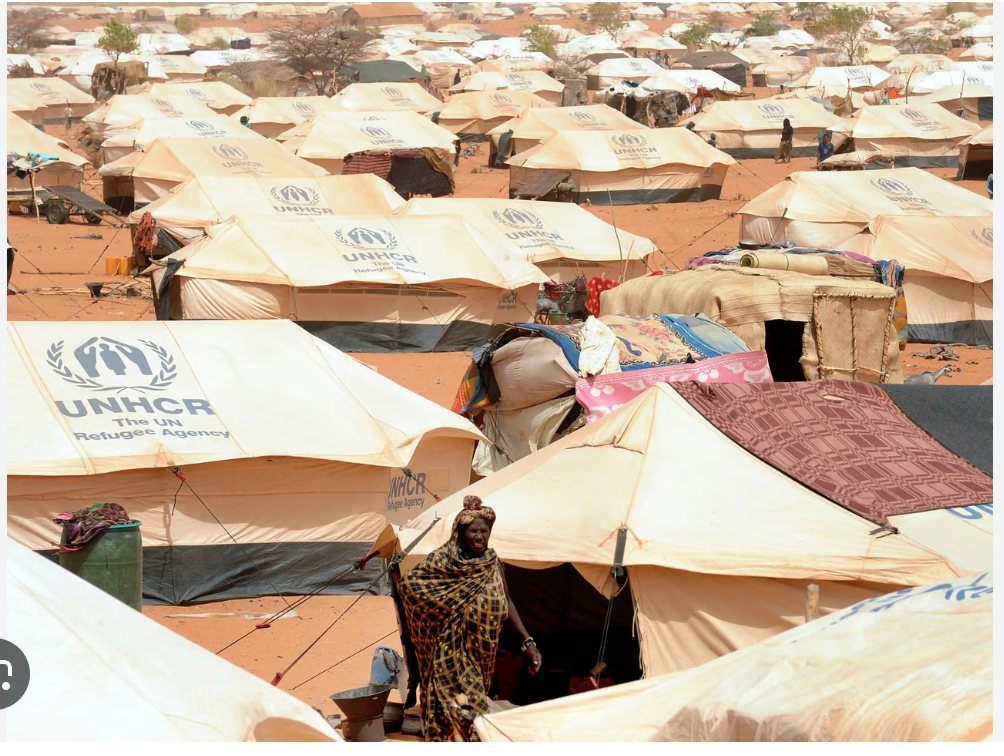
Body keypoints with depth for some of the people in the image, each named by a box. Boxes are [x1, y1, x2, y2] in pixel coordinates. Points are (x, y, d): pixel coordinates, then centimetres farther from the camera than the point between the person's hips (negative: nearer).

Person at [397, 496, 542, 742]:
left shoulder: (492, 562, 5)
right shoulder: (443, 560, -8)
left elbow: (506, 604, 7)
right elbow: (408, 584, -5)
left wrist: (528, 642, 1)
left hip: (482, 655, 4)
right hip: (452, 655, -4)